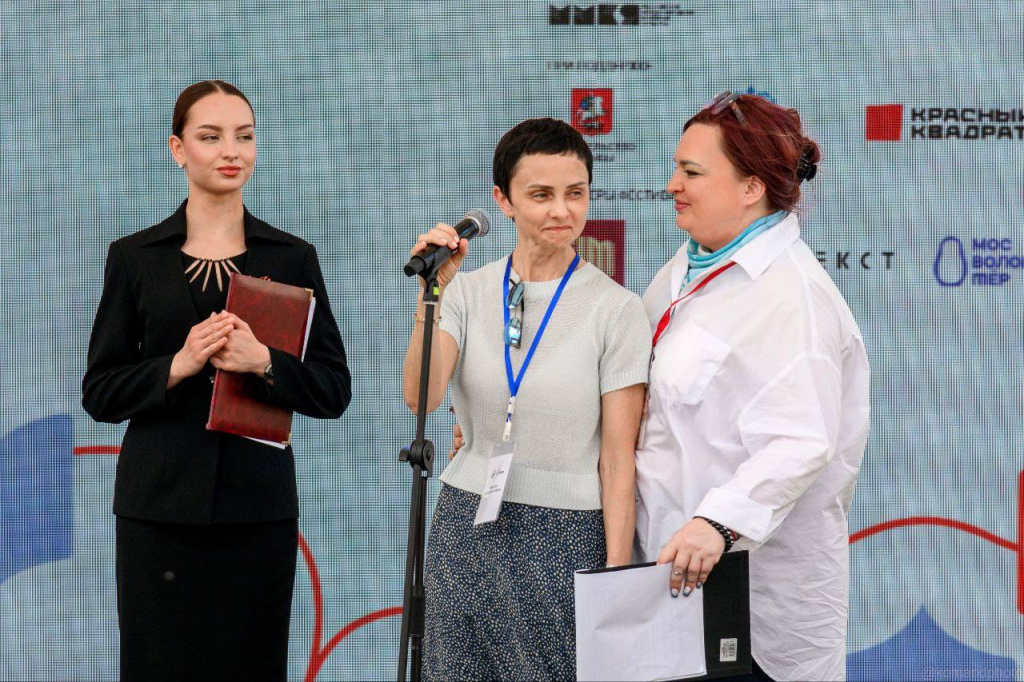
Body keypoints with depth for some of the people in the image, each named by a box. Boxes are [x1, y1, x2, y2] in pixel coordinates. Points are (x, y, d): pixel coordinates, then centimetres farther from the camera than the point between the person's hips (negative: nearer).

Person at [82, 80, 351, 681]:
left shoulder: (293, 258, 6)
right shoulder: (135, 257, 5)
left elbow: (334, 391, 3)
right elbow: (100, 393, 4)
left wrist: (263, 361, -15)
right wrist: (179, 365, -14)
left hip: (258, 504, 0)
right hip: (160, 506, 0)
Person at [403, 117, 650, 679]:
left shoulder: (615, 308, -6)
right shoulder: (469, 291, 4)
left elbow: (617, 459, -6)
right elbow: (421, 398, -11)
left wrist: (616, 577, -9)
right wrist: (431, 292, -20)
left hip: (567, 540, -3)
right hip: (468, 531, 3)